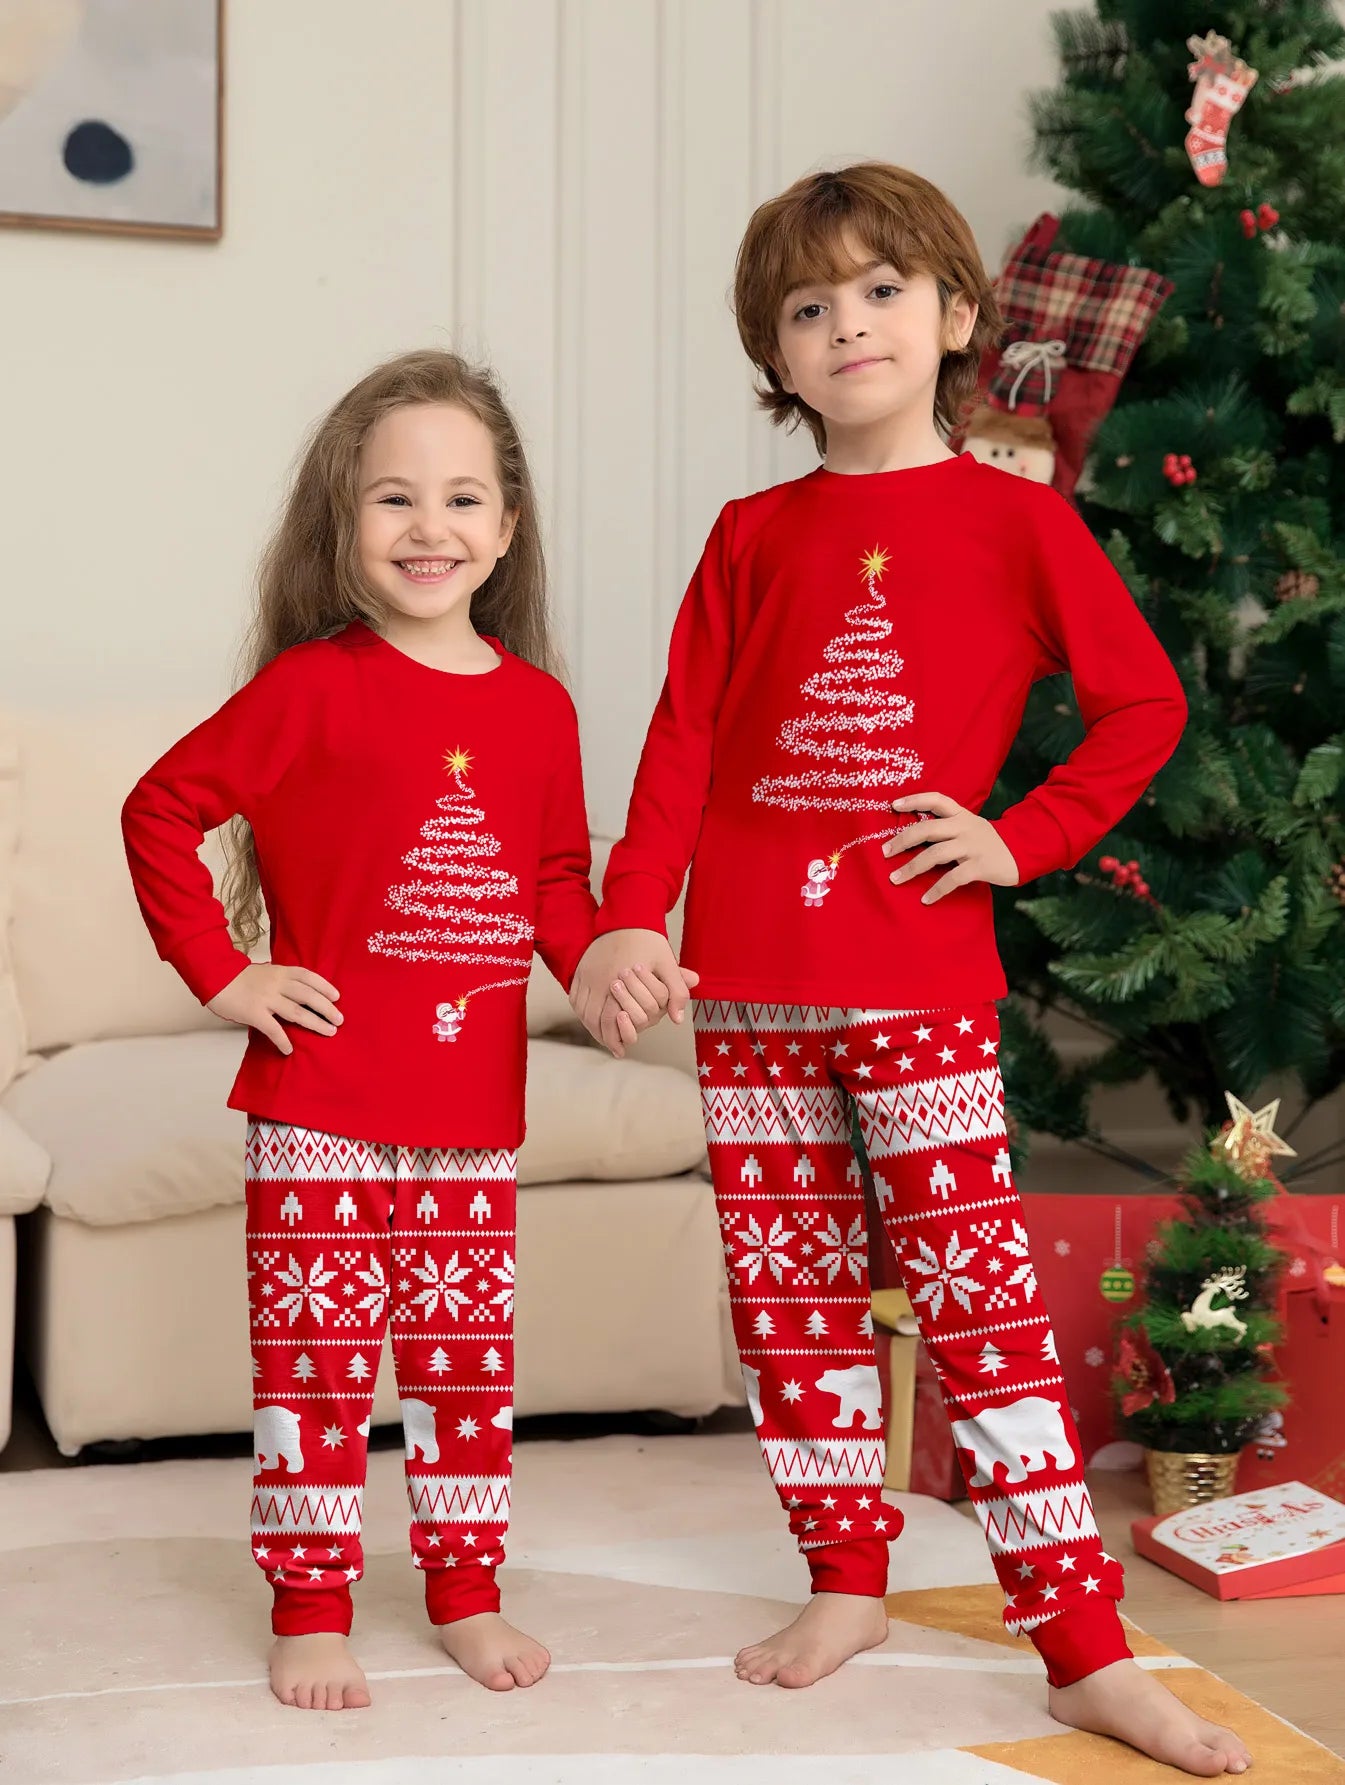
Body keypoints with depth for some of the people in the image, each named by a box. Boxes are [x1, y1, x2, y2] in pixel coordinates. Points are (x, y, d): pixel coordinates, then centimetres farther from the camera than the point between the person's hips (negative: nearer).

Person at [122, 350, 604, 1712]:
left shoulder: (537, 707, 5)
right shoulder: (311, 688, -7)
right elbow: (159, 813, -4)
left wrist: (606, 965, -3)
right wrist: (222, 974, -8)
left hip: (474, 1102, 4)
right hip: (320, 1101, -4)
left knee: (468, 1354, 13)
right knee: (314, 1355, 4)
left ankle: (466, 1591, 28)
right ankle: (308, 1610, 17)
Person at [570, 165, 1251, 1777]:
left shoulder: (1015, 520, 1)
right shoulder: (754, 535, 7)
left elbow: (1143, 705, 3)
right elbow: (681, 740, 5)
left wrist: (1022, 838, -6)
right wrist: (630, 917, -5)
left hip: (918, 981, -3)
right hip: (746, 980, 3)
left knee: (979, 1297, -3)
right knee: (789, 1296, 11)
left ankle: (1087, 1652, 4)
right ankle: (845, 1583, 27)